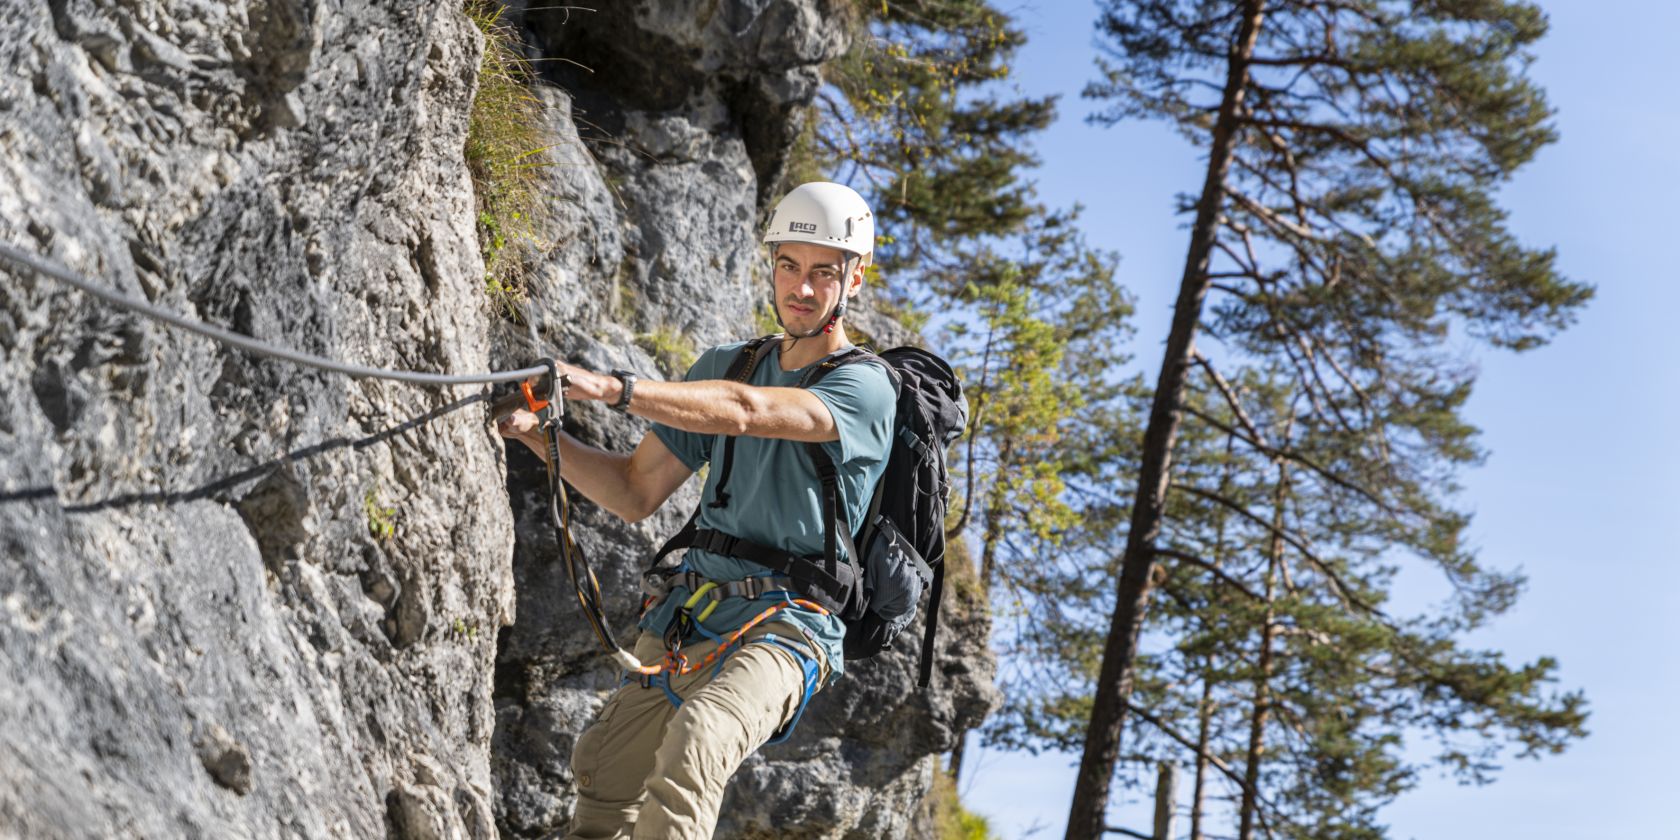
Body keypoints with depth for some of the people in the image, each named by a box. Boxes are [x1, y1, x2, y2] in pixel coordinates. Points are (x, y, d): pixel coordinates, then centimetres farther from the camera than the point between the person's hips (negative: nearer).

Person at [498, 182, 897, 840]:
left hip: (786, 627, -7)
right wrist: (542, 437, -2)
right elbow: (637, 493, 13)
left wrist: (614, 388, -35)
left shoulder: (865, 388, -6)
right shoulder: (725, 365, 15)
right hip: (685, 621, 7)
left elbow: (744, 411, -25)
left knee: (696, 739, -33)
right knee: (601, 777, 7)